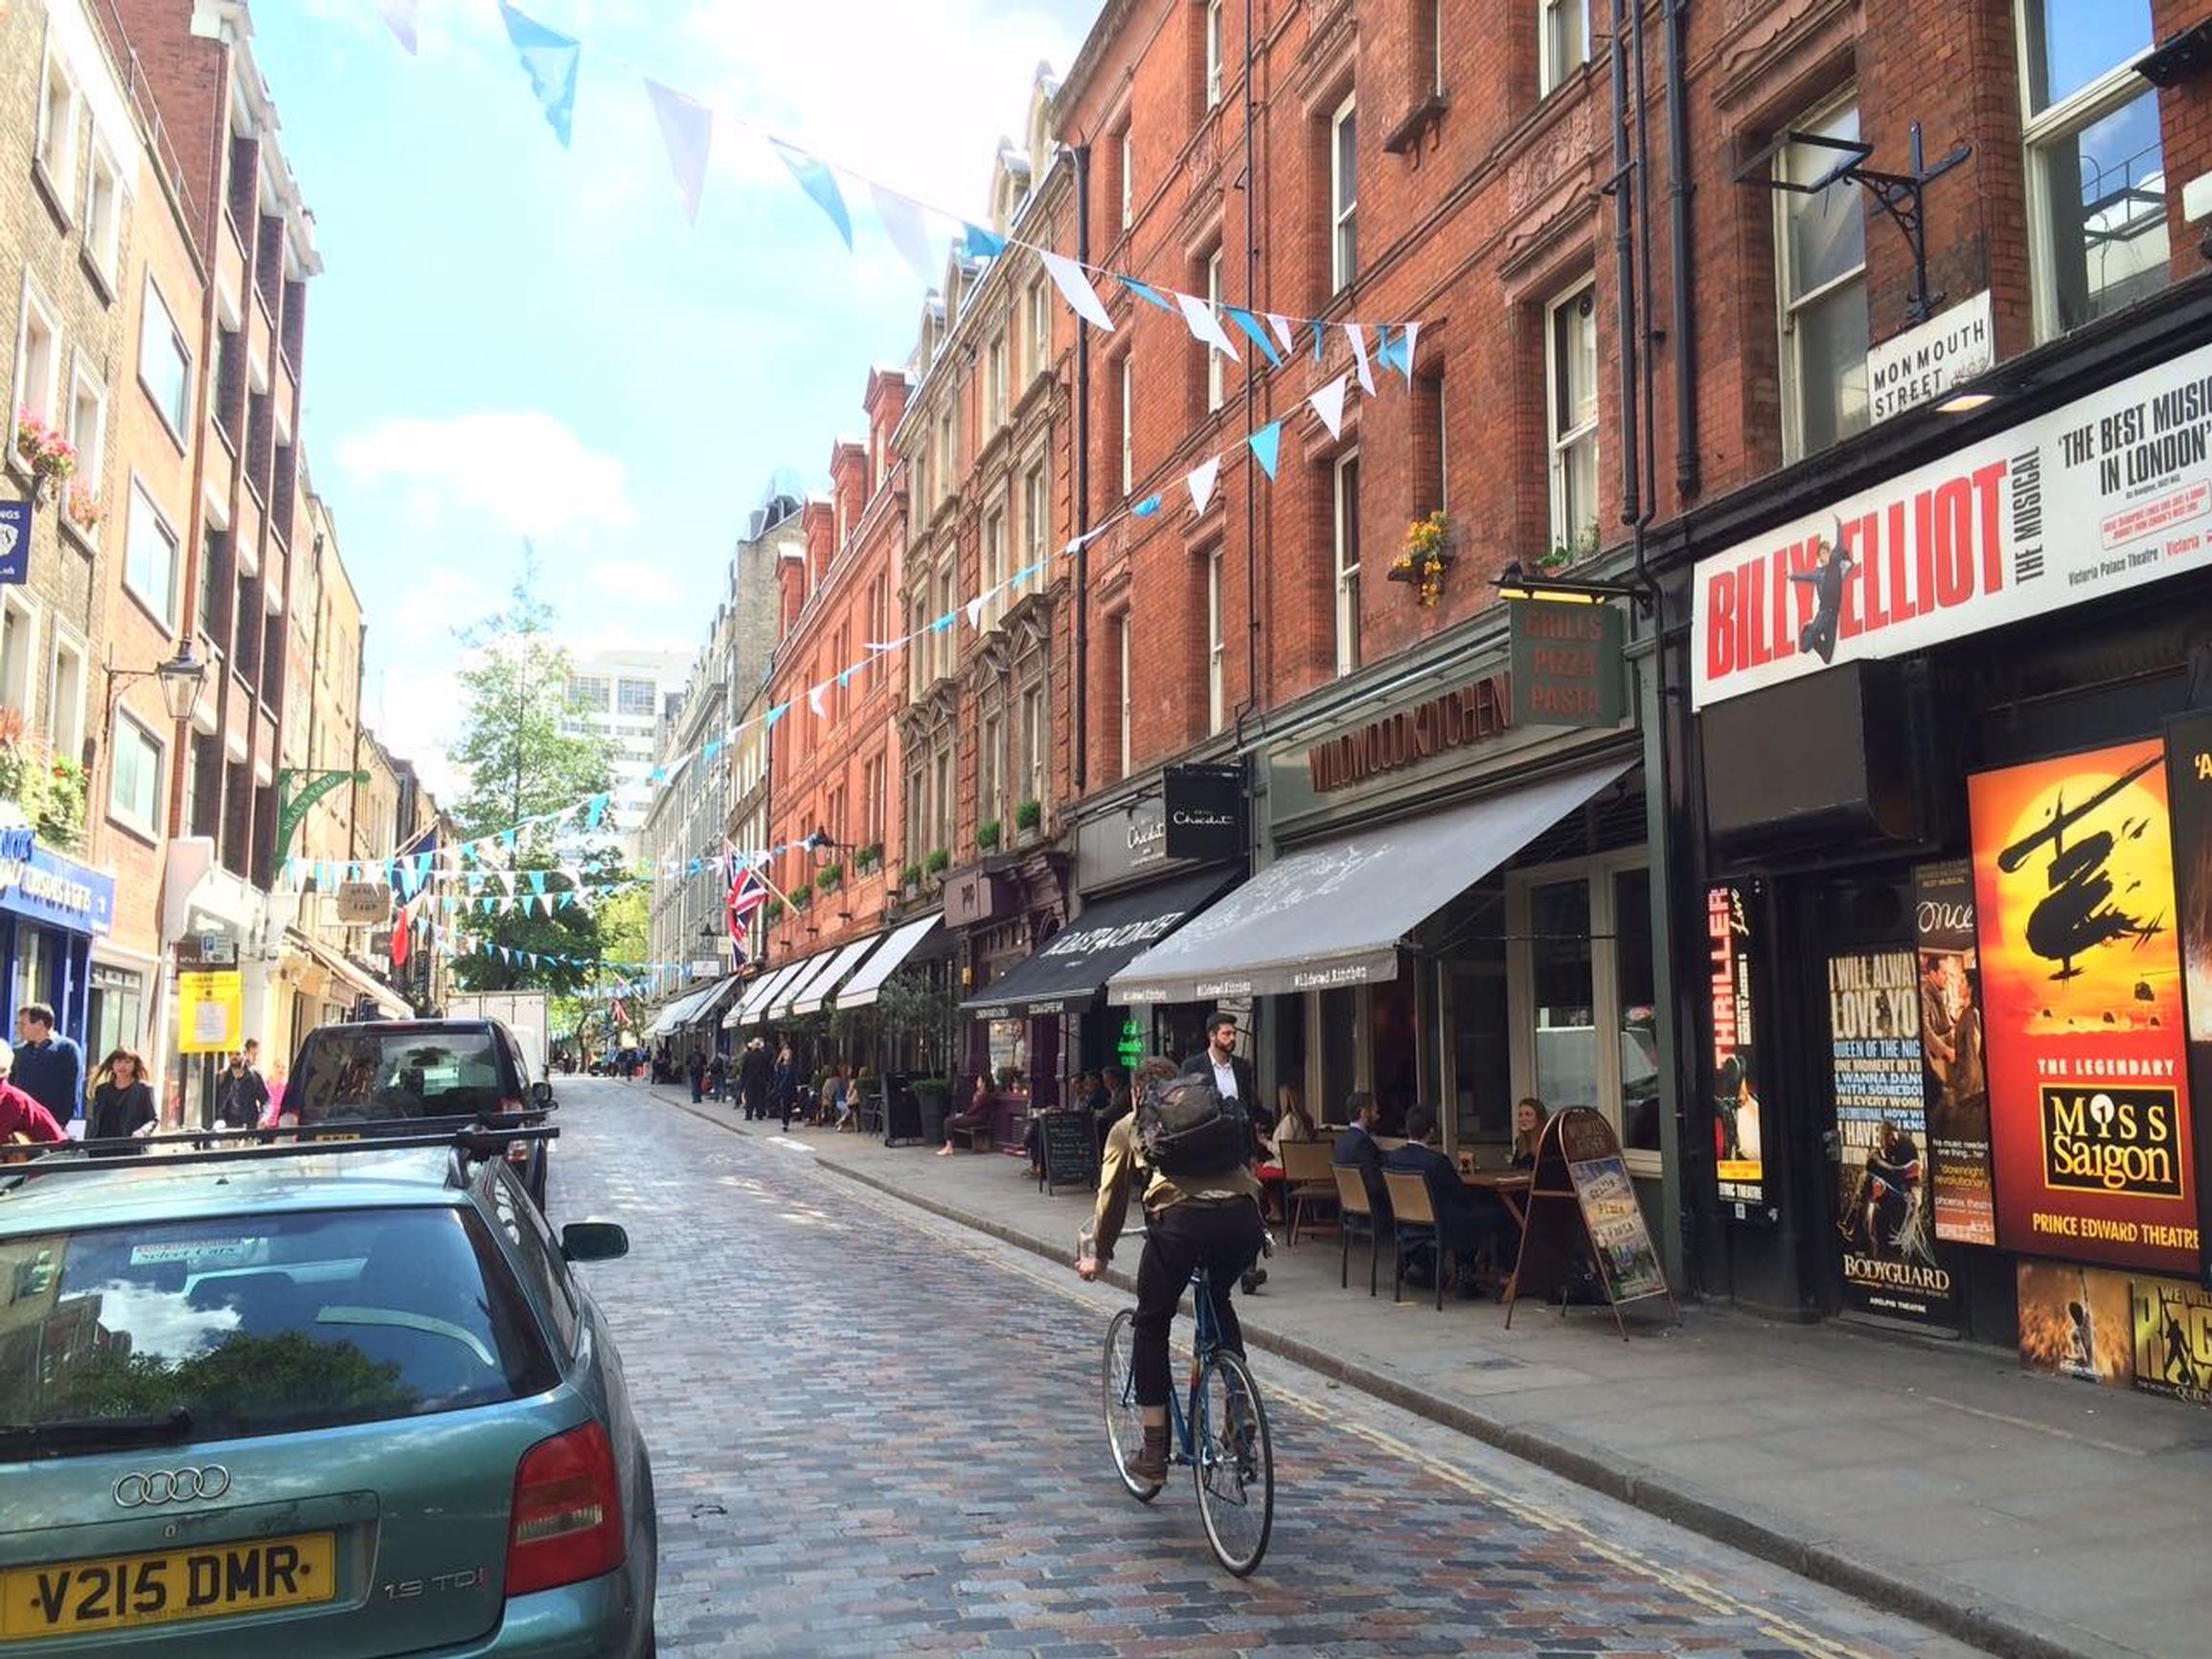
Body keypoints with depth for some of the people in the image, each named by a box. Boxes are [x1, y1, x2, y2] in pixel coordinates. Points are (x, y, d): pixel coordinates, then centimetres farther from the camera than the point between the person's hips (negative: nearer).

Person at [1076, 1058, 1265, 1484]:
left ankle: (1154, 1455, 16)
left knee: (1152, 1326, 17)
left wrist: (1099, 1256, 43)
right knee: (1220, 1302, 33)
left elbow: (1112, 1197, 29)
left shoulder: (1129, 1126, 26)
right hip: (1243, 1218, 4)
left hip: (1181, 1218, -3)